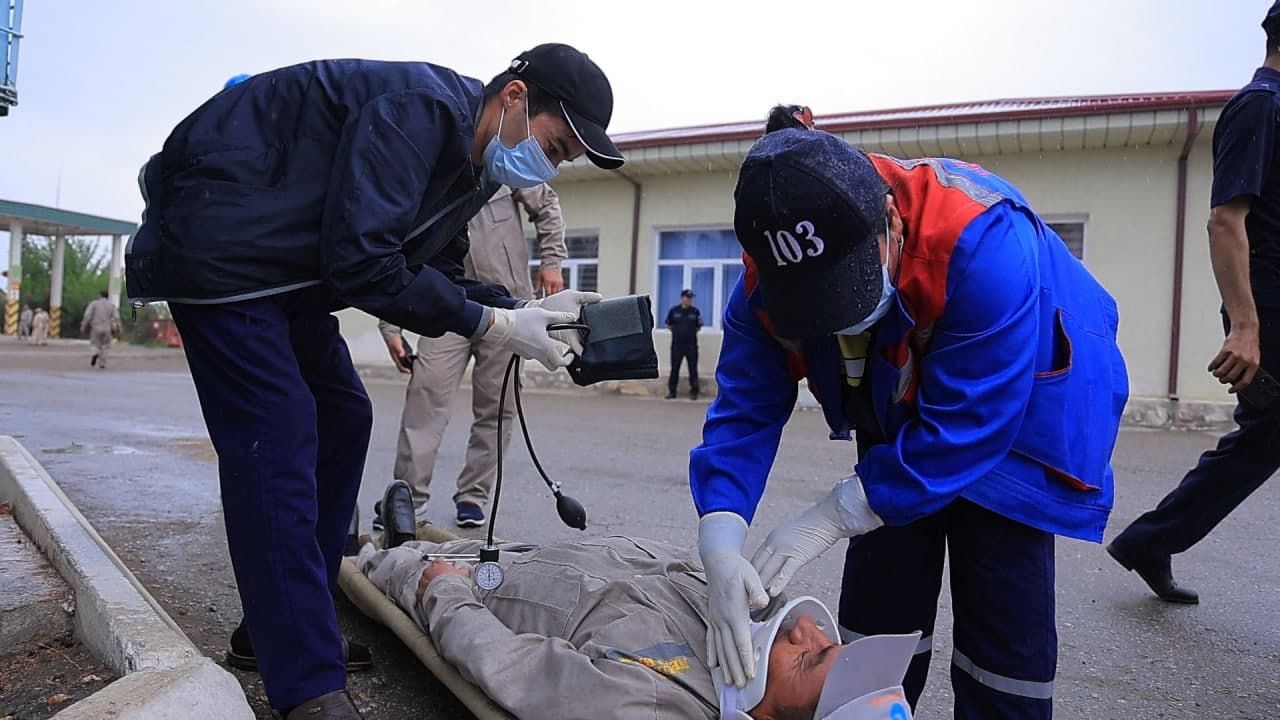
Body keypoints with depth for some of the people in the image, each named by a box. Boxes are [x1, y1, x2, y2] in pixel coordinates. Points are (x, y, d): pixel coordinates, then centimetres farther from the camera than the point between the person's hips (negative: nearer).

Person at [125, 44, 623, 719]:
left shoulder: (469, 157, 6)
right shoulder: (421, 107, -24)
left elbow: (440, 275, 9)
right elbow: (359, 262, -29)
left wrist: (519, 313, -7)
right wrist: (491, 325, -24)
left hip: (286, 261, 10)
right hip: (220, 243, -10)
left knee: (342, 416, 7)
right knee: (274, 435, -16)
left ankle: (278, 629, 17)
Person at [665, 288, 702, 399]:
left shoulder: (695, 312, 2)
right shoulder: (673, 310, 2)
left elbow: (699, 326, 11)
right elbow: (668, 325, 12)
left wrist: (691, 333, 3)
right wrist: (677, 332, 6)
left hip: (691, 345, 0)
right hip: (676, 345, 0)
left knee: (693, 370, 1)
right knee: (674, 369, 6)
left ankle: (693, 392, 9)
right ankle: (672, 392, 13)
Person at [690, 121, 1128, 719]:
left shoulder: (982, 243, -39)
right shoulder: (765, 279, -24)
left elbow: (965, 426, -35)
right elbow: (746, 412, -22)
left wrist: (828, 520, -33)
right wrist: (721, 550, -35)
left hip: (1020, 412, -3)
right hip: (900, 419, 4)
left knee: (1002, 623, -7)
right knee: (876, 608, 5)